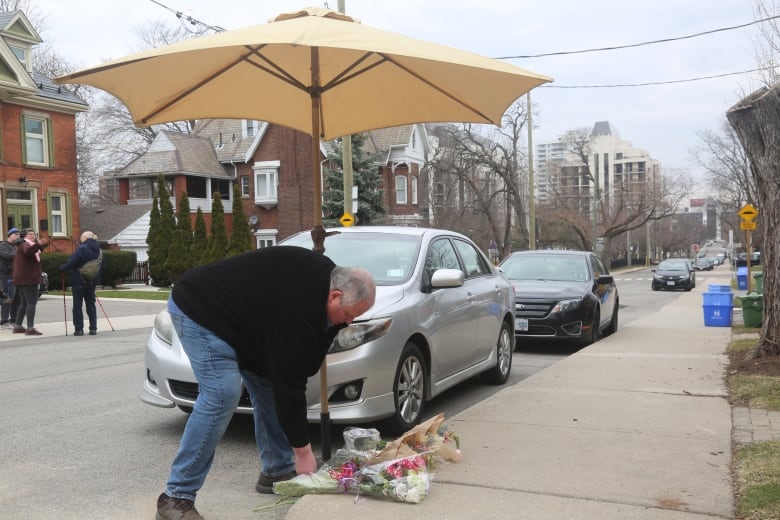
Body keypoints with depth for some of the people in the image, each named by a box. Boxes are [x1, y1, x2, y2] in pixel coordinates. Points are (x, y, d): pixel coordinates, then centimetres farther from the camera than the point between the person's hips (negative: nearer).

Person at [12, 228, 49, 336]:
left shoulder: (30, 245, 19)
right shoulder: (24, 245, -11)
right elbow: (28, 250, -38)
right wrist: (38, 244, -55)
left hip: (22, 278, 11)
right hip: (28, 279, -11)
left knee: (23, 302, 17)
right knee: (31, 302, -14)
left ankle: (17, 326, 23)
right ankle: (30, 328, -20)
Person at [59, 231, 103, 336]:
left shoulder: (82, 249, -14)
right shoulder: (98, 250, 8)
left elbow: (71, 262, -18)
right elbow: (101, 266, 14)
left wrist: (62, 268, -3)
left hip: (79, 281, -6)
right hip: (92, 281, 6)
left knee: (77, 305, 2)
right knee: (91, 304, 11)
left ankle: (79, 329, 3)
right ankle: (93, 328, 9)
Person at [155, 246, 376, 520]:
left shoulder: (325, 272, -6)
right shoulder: (297, 312, -32)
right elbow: (289, 386, -26)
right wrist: (302, 451, -18)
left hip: (236, 311, 10)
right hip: (197, 311, -10)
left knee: (268, 385, 5)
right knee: (222, 395, -22)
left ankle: (277, 471, 17)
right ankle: (176, 496, -13)